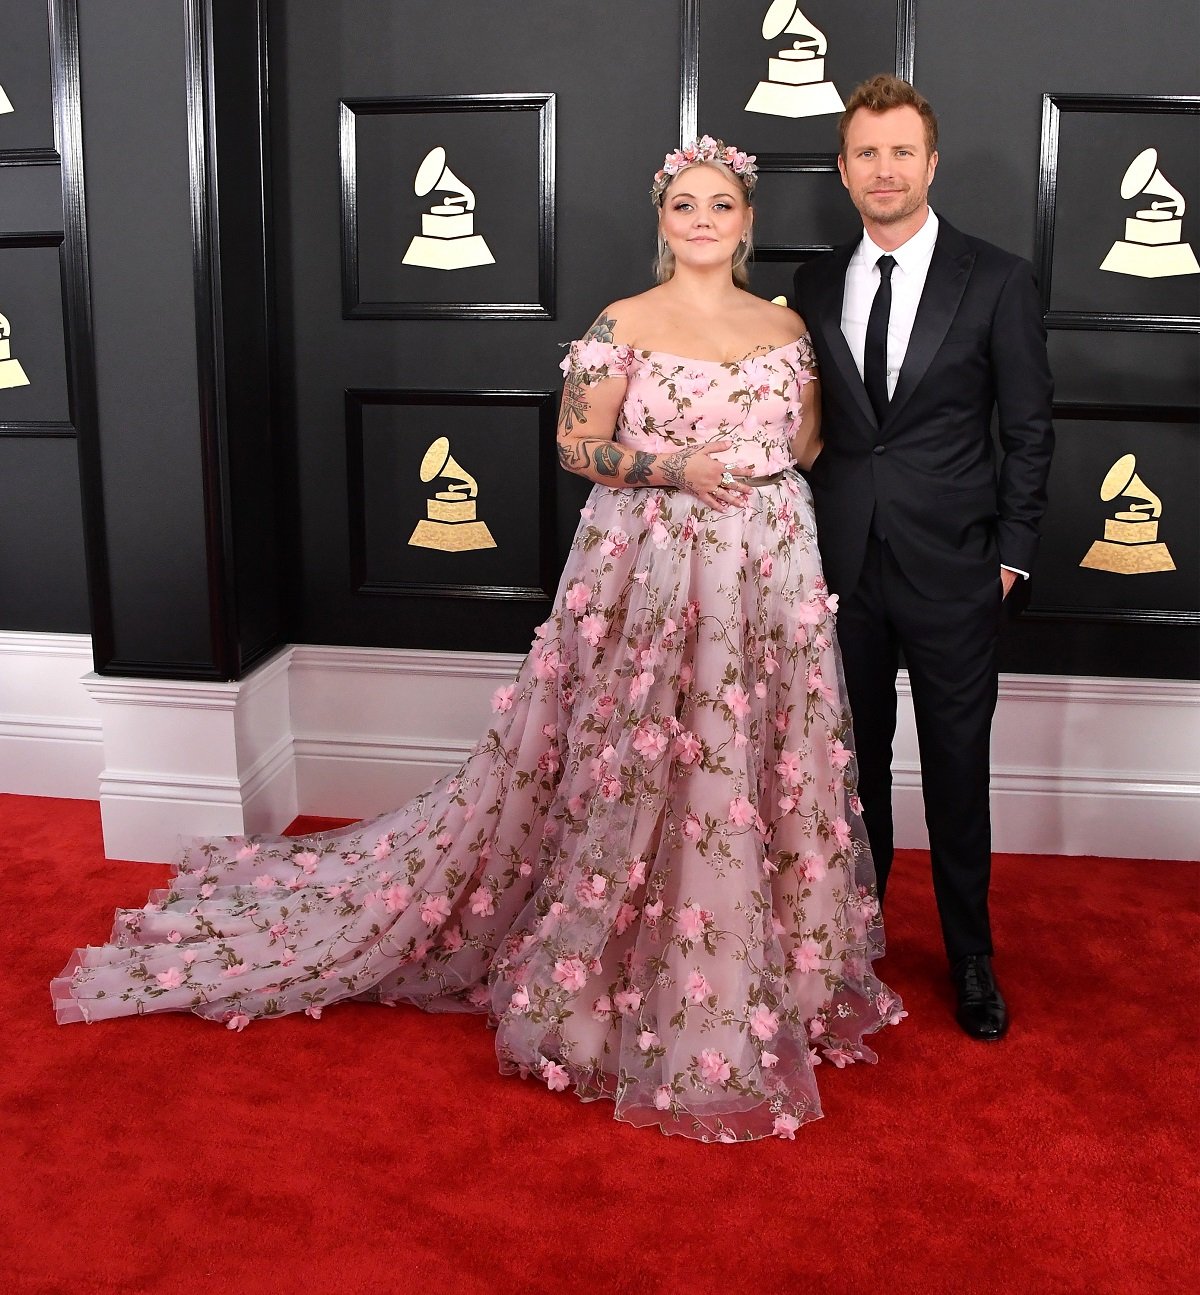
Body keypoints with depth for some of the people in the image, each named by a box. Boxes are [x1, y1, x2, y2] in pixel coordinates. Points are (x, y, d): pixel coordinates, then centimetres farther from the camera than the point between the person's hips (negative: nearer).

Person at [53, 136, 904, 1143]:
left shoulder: (788, 327, 10)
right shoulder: (624, 325, -3)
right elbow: (576, 446, -3)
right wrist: (676, 469, -16)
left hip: (771, 576, 5)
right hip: (650, 575, -4)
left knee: (759, 779, 10)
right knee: (636, 778, 0)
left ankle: (773, 980, 28)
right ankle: (617, 984, 18)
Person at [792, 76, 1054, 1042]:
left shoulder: (997, 281, -2)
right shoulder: (815, 285, 7)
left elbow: (1030, 430, 0)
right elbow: (810, 424, 10)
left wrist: (1013, 553, -4)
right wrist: (809, 535, 3)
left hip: (952, 570, -2)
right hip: (843, 564, 3)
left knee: (958, 770, 7)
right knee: (854, 762, 13)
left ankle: (971, 959, 25)